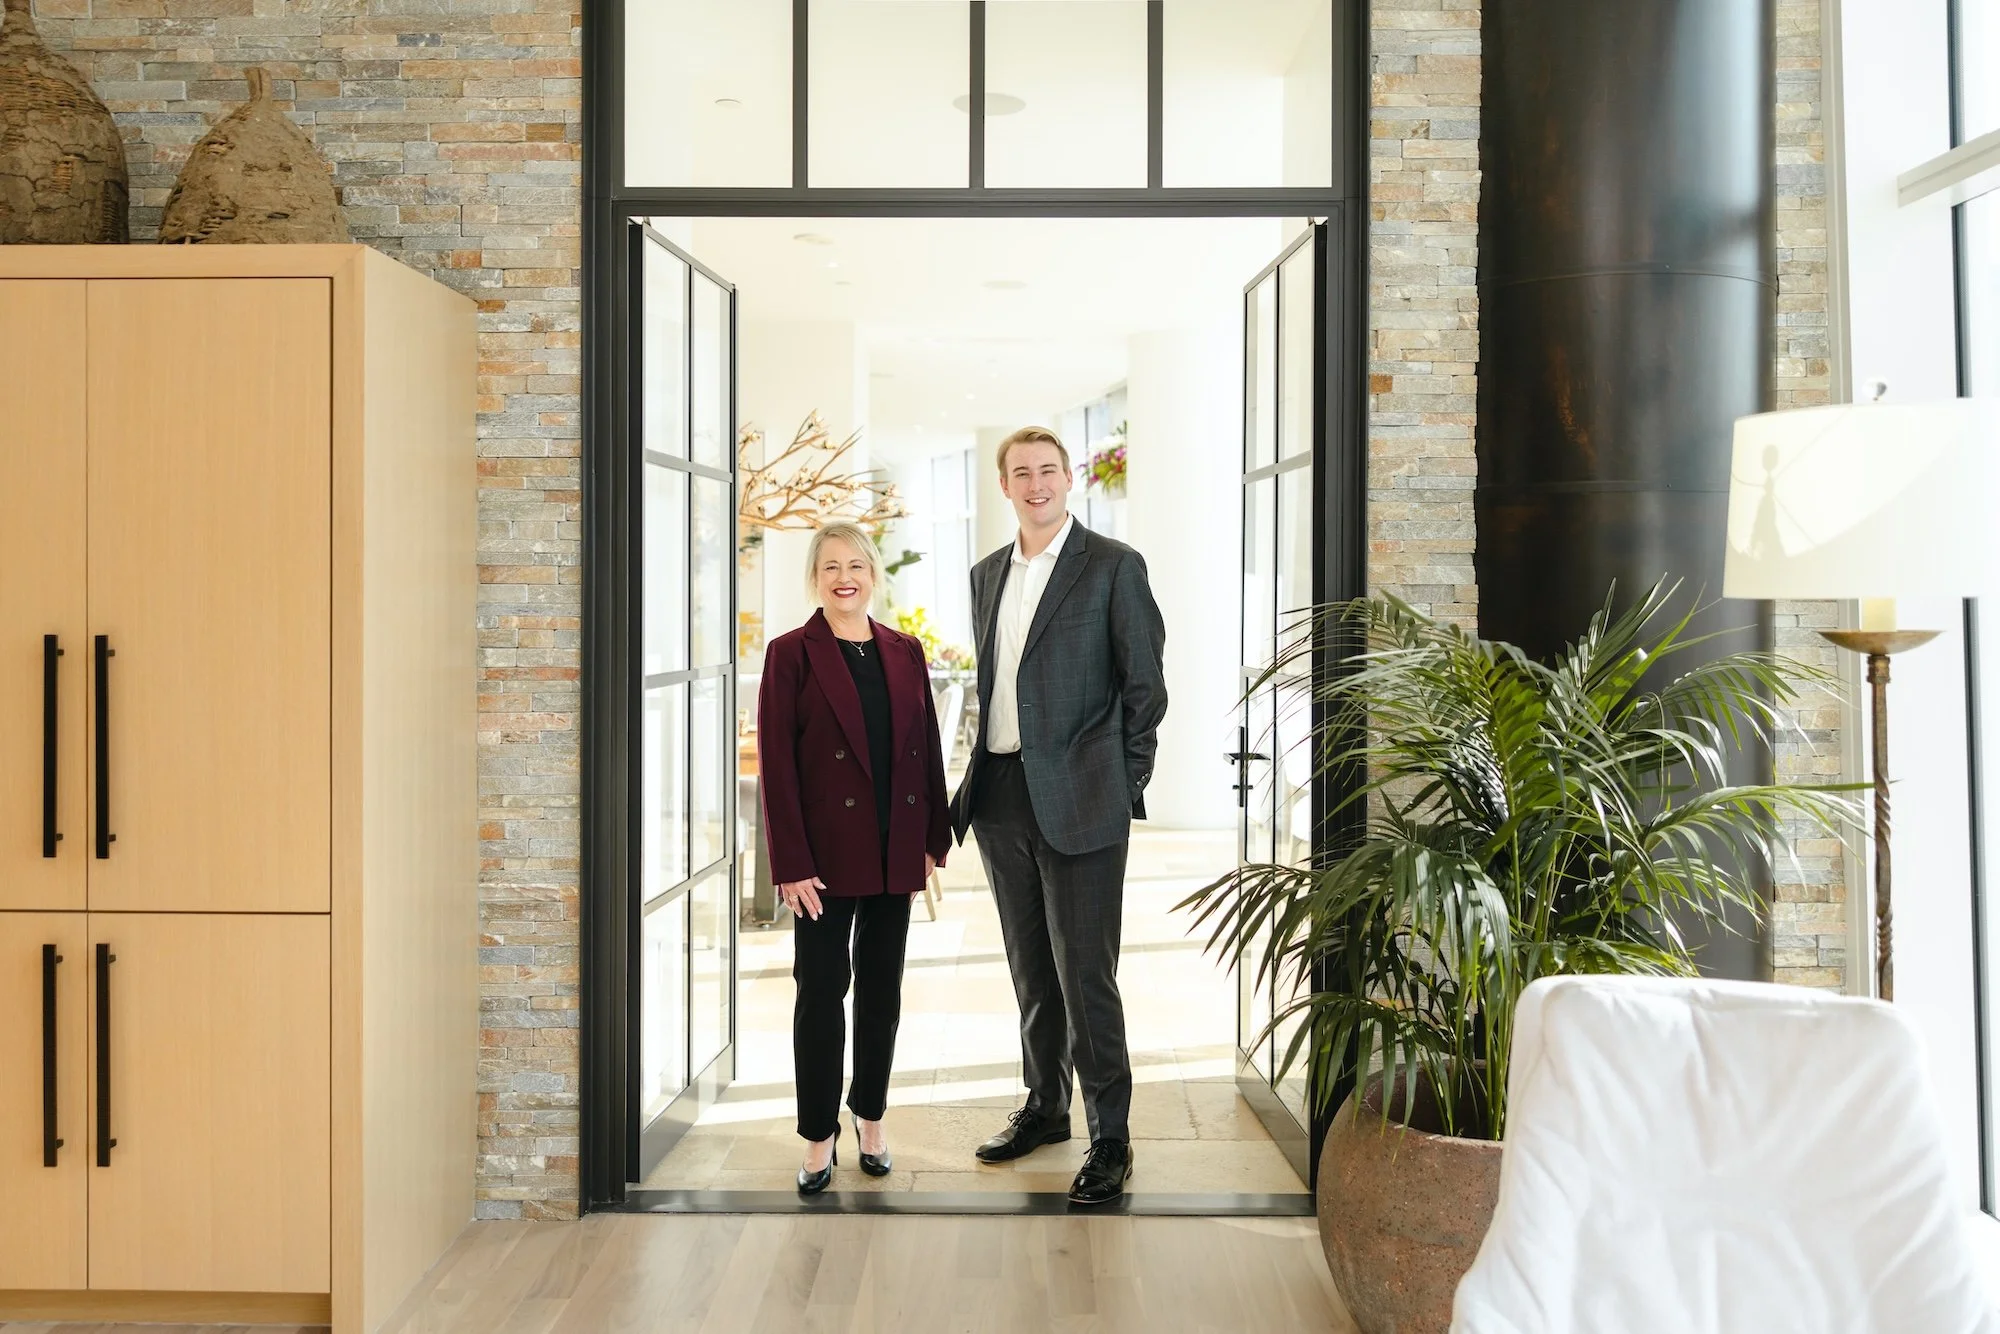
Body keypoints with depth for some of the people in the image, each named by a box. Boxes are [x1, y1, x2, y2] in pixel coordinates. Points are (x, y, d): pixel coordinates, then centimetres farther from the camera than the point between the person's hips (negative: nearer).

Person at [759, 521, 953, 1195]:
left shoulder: (904, 652, 8)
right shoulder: (791, 654, -5)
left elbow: (927, 750, 10)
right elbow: (776, 765, -9)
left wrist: (934, 838, 5)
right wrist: (791, 864, -14)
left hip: (896, 854, 4)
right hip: (827, 854, -4)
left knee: (883, 989, 13)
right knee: (821, 991, 3)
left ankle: (871, 1117, 28)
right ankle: (819, 1135, 15)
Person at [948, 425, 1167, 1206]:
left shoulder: (1112, 567, -5)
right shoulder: (987, 575, 14)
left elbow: (1144, 685, -5)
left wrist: (1126, 785, -5)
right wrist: (982, 774, 11)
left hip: (1077, 801, -6)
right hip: (1001, 796, 6)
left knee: (1085, 975, -4)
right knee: (1030, 970, 16)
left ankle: (1110, 1139, 8)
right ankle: (1045, 1107, 30)